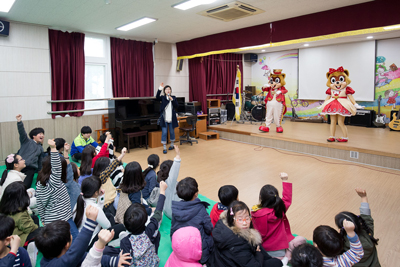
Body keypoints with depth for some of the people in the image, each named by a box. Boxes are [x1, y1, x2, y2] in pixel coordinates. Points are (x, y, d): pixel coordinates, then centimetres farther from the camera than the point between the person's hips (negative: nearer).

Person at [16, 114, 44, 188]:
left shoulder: (41, 148, 21)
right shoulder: (27, 141, 7)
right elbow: (22, 132, -11)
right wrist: (19, 121, -28)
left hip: (30, 169, 3)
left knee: (26, 186, -14)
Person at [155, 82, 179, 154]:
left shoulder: (174, 97, 6)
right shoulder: (163, 98, 2)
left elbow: (177, 106, -4)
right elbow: (157, 97, -19)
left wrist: (172, 100, -16)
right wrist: (160, 88, -28)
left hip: (172, 118, 1)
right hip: (164, 118, -1)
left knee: (172, 132, 11)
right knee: (164, 132, -3)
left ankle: (172, 144, 30)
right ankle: (164, 148, 2)